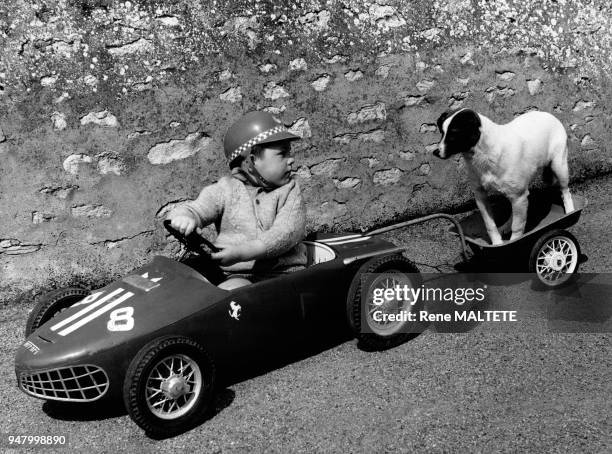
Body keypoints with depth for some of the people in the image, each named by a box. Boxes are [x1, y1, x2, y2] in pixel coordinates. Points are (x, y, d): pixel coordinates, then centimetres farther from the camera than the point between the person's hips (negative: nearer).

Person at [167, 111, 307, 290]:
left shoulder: (289, 190, 4)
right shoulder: (225, 190, 5)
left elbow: (288, 231, -11)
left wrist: (243, 252, -25)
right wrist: (184, 217, -32)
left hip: (285, 272, 2)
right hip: (239, 275, -1)